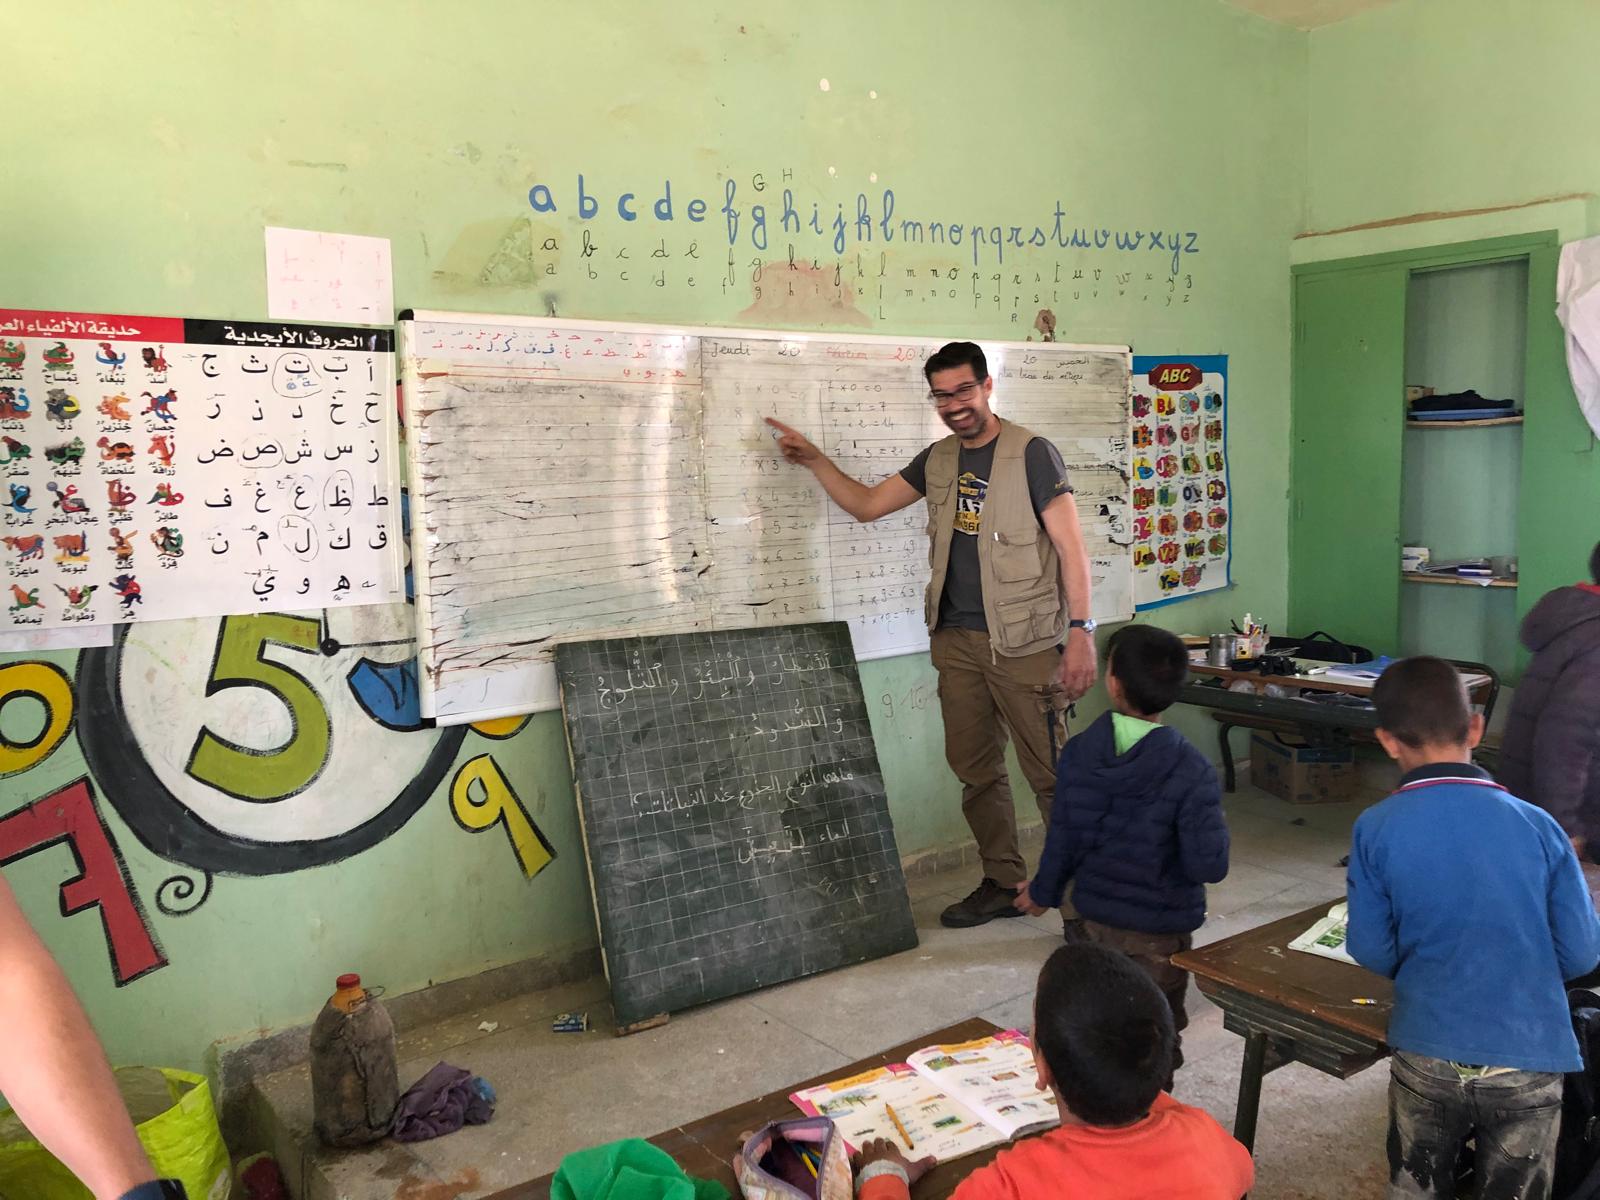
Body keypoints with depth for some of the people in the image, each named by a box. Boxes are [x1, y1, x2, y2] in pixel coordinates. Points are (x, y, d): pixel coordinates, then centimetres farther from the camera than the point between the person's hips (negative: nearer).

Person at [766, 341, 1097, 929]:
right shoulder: (938, 460, 12)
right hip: (956, 641, 6)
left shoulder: (1031, 454, -7)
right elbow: (867, 504, 18)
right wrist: (813, 459, 8)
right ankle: (1004, 883, 25)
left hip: (1022, 643, -6)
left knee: (1051, 774, -4)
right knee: (975, 769, 12)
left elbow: (1070, 546, -9)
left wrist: (1080, 630, -16)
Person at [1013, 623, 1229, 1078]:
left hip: (1094, 918, 4)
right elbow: (1209, 866, -24)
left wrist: (1043, 893, 14)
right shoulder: (1190, 770, -22)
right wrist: (1214, 825, -3)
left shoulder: (1077, 753, -13)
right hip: (1160, 932, -3)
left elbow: (1062, 841, -4)